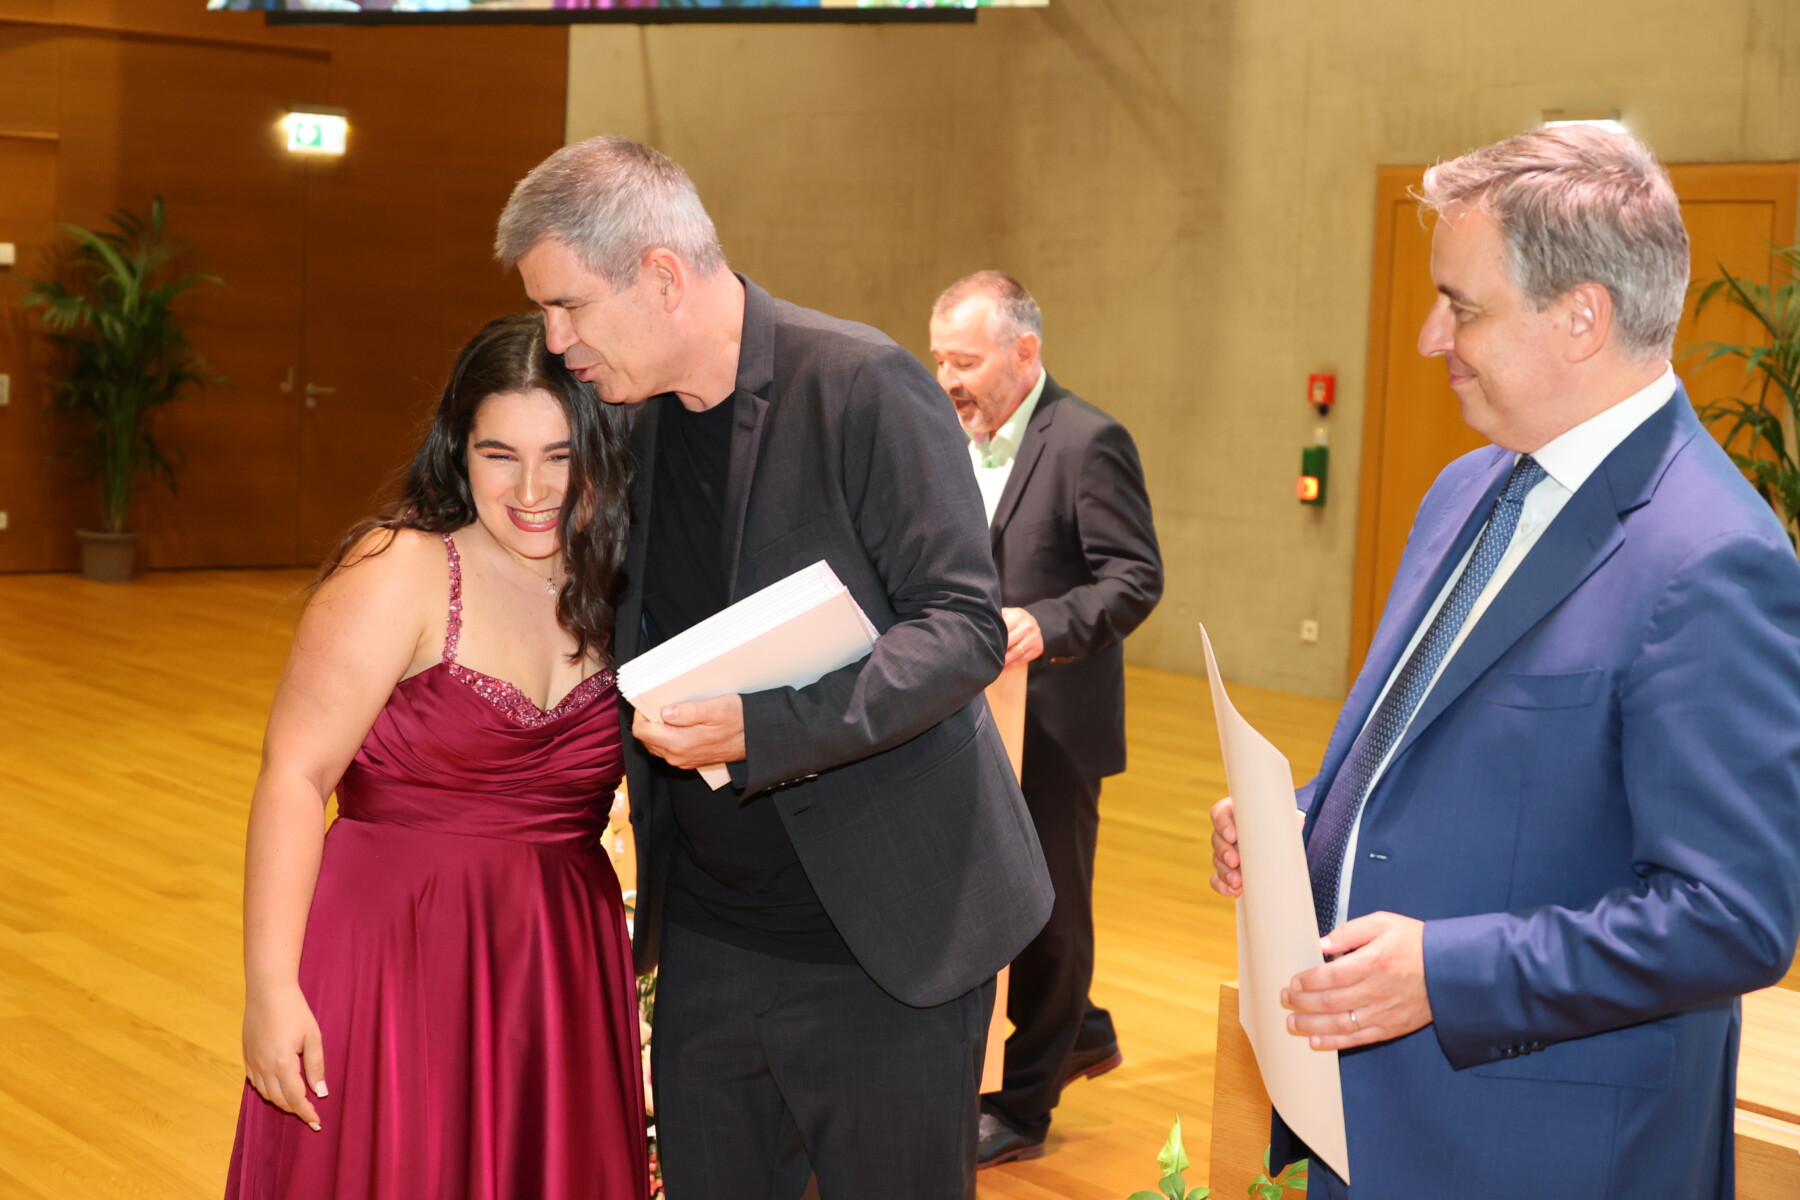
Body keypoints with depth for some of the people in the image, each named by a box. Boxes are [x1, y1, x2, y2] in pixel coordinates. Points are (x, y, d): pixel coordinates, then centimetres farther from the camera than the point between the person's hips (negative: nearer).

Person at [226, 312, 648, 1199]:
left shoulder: (612, 592, 5)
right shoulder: (400, 572, -12)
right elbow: (294, 776, -16)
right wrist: (271, 989, -19)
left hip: (559, 970, 5)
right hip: (395, 954, -5)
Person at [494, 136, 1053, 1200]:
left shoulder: (863, 387, -15)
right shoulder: (631, 423, 6)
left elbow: (966, 629, -18)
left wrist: (764, 726, -29)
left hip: (885, 940, -6)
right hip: (706, 938, 6)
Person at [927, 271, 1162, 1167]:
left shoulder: (1089, 442, -15)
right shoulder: (954, 439, 8)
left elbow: (1135, 576, -18)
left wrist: (1048, 625, -32)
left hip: (1051, 723, -7)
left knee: (1044, 907, 6)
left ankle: (1022, 1107, 18)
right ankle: (1081, 1033, 39)